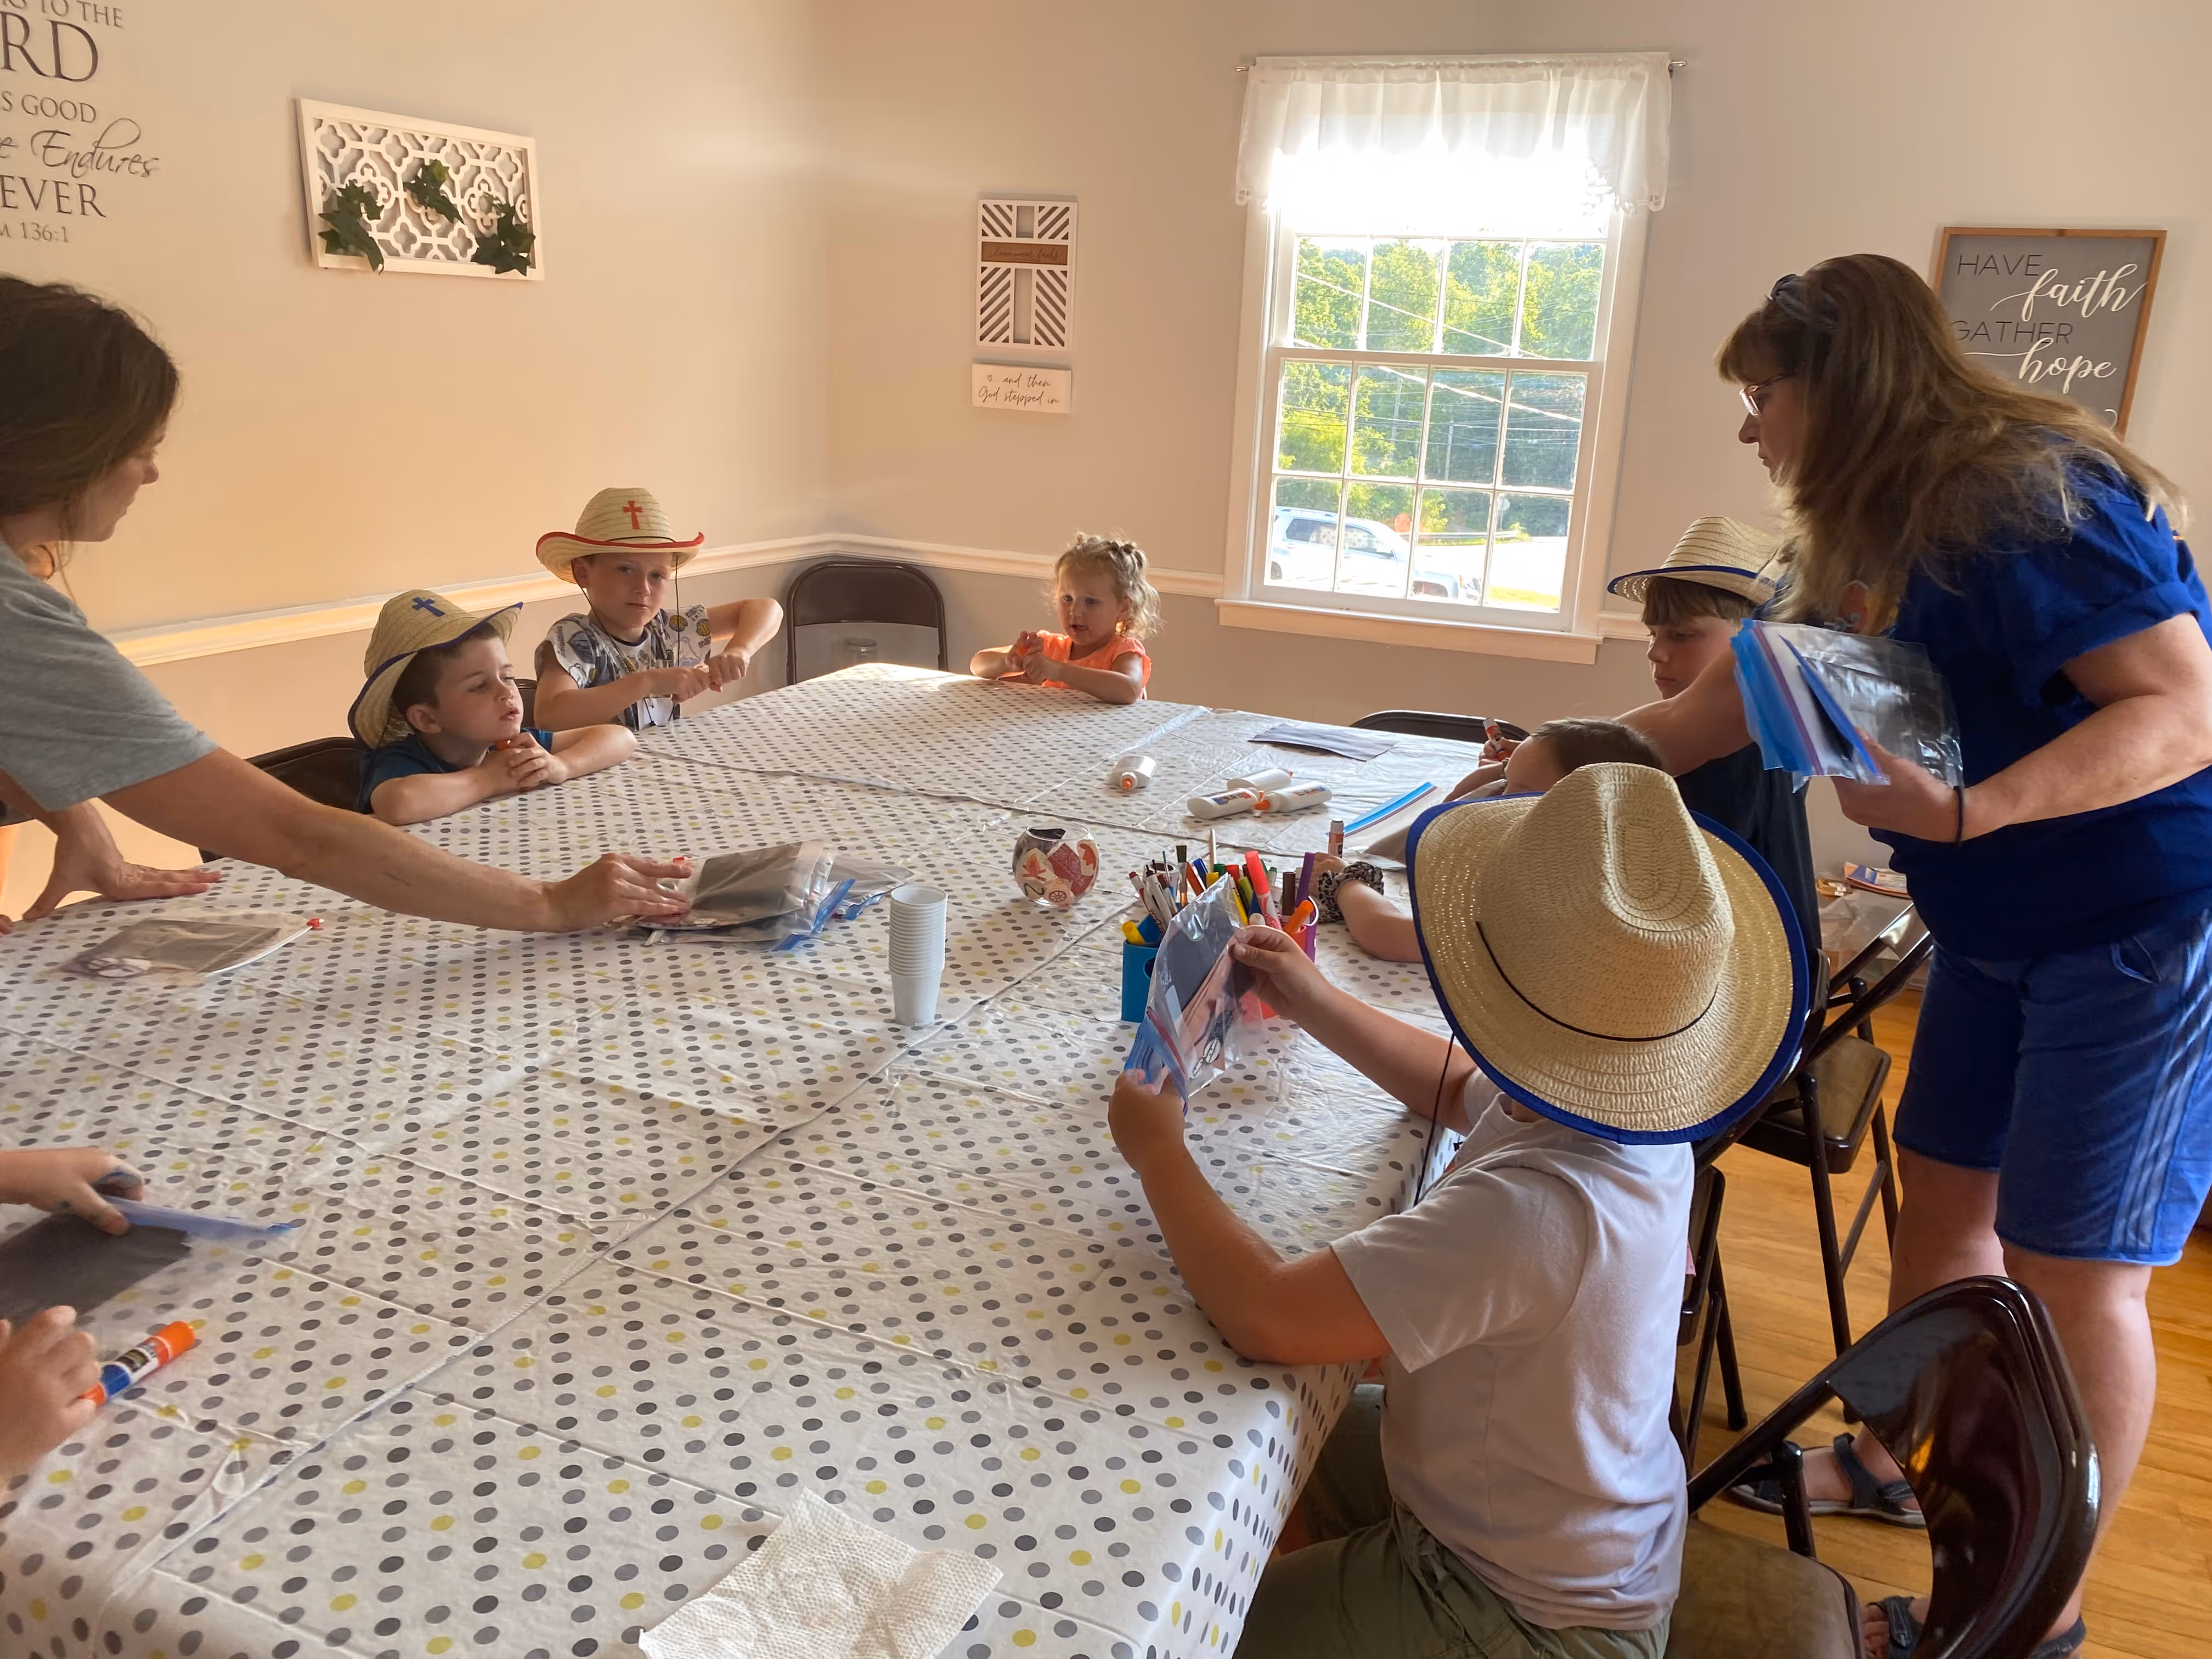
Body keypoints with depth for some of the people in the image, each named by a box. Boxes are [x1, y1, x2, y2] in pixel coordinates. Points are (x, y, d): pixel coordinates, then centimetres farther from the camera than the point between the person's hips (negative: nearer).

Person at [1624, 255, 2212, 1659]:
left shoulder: (2028, 498, -21)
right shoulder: (1881, 539, 6)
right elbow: (1733, 706, 13)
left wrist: (1963, 811, -39)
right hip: (2004, 927, 9)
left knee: (2072, 1271, 0)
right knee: (1945, 1198, 17)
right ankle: (1895, 1460, 36)